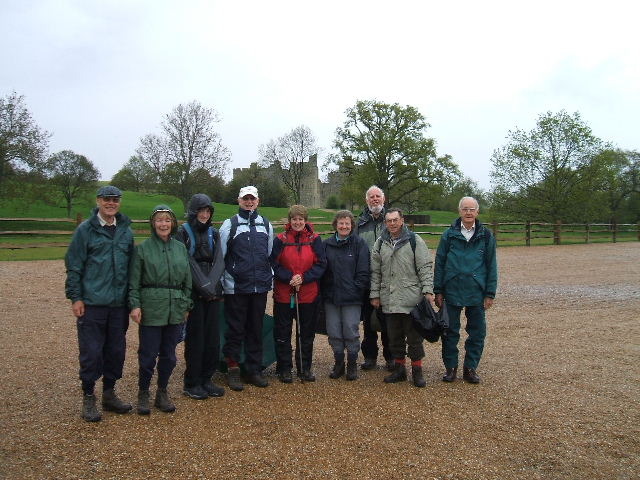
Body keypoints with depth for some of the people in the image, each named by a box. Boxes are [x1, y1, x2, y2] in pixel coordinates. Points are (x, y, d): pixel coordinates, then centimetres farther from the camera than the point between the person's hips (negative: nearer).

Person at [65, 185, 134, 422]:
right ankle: (88, 398, 18)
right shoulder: (85, 230, -3)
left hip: (119, 304, 4)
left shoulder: (126, 231, 8)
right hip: (92, 303, -4)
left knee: (116, 350, 11)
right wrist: (75, 297, -8)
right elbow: (74, 266, -4)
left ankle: (109, 394, 27)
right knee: (91, 352, 1)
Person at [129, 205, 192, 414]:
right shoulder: (143, 248, -2)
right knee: (148, 354, 3)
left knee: (169, 354, 12)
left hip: (175, 309, 4)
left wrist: (186, 306, 10)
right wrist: (135, 305, -11)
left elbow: (187, 280, 11)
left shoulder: (181, 248, 8)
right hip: (151, 309, -3)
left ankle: (162, 393, 27)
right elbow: (134, 281, -3)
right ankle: (143, 393, 22)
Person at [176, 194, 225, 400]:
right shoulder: (183, 232, -1)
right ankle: (191, 384, 11)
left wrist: (212, 285, -13)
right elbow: (188, 264, -11)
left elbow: (219, 261, 2)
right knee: (195, 337, -1)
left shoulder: (213, 233, 14)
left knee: (212, 336, 6)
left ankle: (207, 380, 18)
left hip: (213, 293, 5)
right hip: (193, 293, -5)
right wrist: (204, 288, -16)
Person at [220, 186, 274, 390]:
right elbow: (220, 256, 0)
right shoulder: (229, 224, 1)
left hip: (260, 288, 4)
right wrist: (225, 281, -5)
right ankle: (233, 370, 14)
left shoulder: (266, 225, 13)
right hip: (236, 288, -3)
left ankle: (254, 370, 19)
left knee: (256, 330, 10)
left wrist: (269, 279, 13)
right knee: (235, 330, 2)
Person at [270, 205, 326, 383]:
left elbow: (320, 265, -2)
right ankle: (284, 368, 20)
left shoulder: (315, 240, 1)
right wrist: (289, 278, -17)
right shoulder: (280, 240, -1)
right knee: (282, 333, 6)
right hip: (283, 294, -1)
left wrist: (304, 278, -14)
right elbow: (274, 264, -3)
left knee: (307, 333, 11)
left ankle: (305, 368, 25)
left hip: (309, 294, 1)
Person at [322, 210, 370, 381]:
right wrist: (323, 292, 2)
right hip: (330, 297, 3)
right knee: (334, 333, 8)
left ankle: (352, 365, 20)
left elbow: (363, 272, -5)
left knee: (351, 333, 2)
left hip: (352, 298, -3)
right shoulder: (327, 244, 8)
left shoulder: (359, 244, -2)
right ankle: (338, 363, 25)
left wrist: (356, 290, -10)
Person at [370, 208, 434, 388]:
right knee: (394, 337, 12)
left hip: (411, 299, -4)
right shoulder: (380, 243, 9)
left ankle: (417, 370, 18)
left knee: (414, 337, 4)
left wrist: (428, 290, -10)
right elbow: (375, 271, 12)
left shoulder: (414, 240, -2)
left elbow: (425, 267, -3)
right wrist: (375, 294, 9)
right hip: (389, 300, 4)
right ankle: (399, 369, 26)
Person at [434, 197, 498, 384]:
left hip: (477, 292, 1)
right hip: (452, 291, 0)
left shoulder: (486, 235, 3)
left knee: (477, 332, 7)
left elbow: (491, 266, 5)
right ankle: (450, 367, 20)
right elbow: (439, 263, 3)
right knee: (450, 331, 7)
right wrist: (438, 291, 0)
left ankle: (470, 368, 21)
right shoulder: (449, 234, 2)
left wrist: (490, 293, 0)